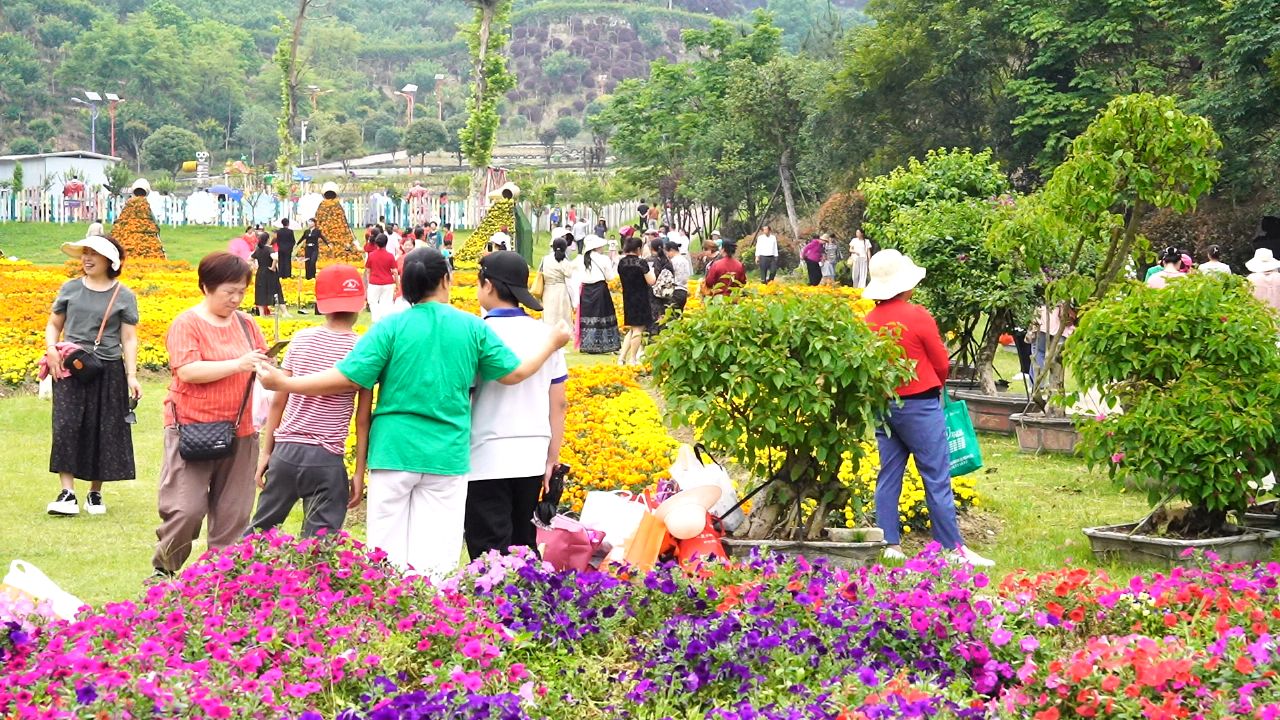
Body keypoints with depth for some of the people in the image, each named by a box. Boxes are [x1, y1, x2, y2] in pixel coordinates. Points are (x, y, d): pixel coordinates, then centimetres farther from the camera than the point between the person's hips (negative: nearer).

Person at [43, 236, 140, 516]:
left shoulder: (124, 296, 2)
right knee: (66, 427, -11)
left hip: (108, 372, -1)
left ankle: (95, 493, 17)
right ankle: (67, 493, -12)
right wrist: (51, 349, -6)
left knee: (104, 432, 3)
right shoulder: (70, 288, 7)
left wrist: (132, 376, -8)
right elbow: (53, 325, 14)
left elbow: (129, 339, 1)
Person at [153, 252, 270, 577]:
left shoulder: (245, 324, 11)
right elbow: (187, 371, -17)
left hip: (239, 432, 5)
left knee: (233, 513, 7)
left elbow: (263, 363, 18)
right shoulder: (186, 324, -6)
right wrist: (237, 365, -22)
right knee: (186, 508, -9)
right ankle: (163, 569, 12)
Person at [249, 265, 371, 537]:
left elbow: (277, 402, 5)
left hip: (286, 451, 3)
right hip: (326, 459, -3)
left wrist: (266, 453, 13)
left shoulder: (301, 339, 2)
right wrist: (360, 473, 0)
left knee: (260, 528, 17)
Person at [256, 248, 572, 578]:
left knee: (388, 554, 5)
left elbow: (347, 378, -8)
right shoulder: (474, 328, 1)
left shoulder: (390, 327, -5)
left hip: (394, 450, -1)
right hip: (448, 456, 1)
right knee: (436, 562, 2)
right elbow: (514, 373, 9)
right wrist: (551, 344, 28)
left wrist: (284, 383, 1)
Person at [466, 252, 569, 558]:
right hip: (532, 458, 5)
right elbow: (558, 403, 9)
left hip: (487, 460, -5)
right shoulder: (545, 334, 6)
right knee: (523, 547, 15)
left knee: (490, 552, -3)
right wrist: (552, 458, 15)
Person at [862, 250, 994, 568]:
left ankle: (889, 544, 10)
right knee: (937, 479, -1)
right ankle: (953, 548, 2)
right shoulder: (918, 316, -14)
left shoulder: (870, 320, -1)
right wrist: (933, 385, 15)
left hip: (883, 406, 5)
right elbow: (942, 364, -5)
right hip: (920, 405, -5)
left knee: (888, 476, 10)